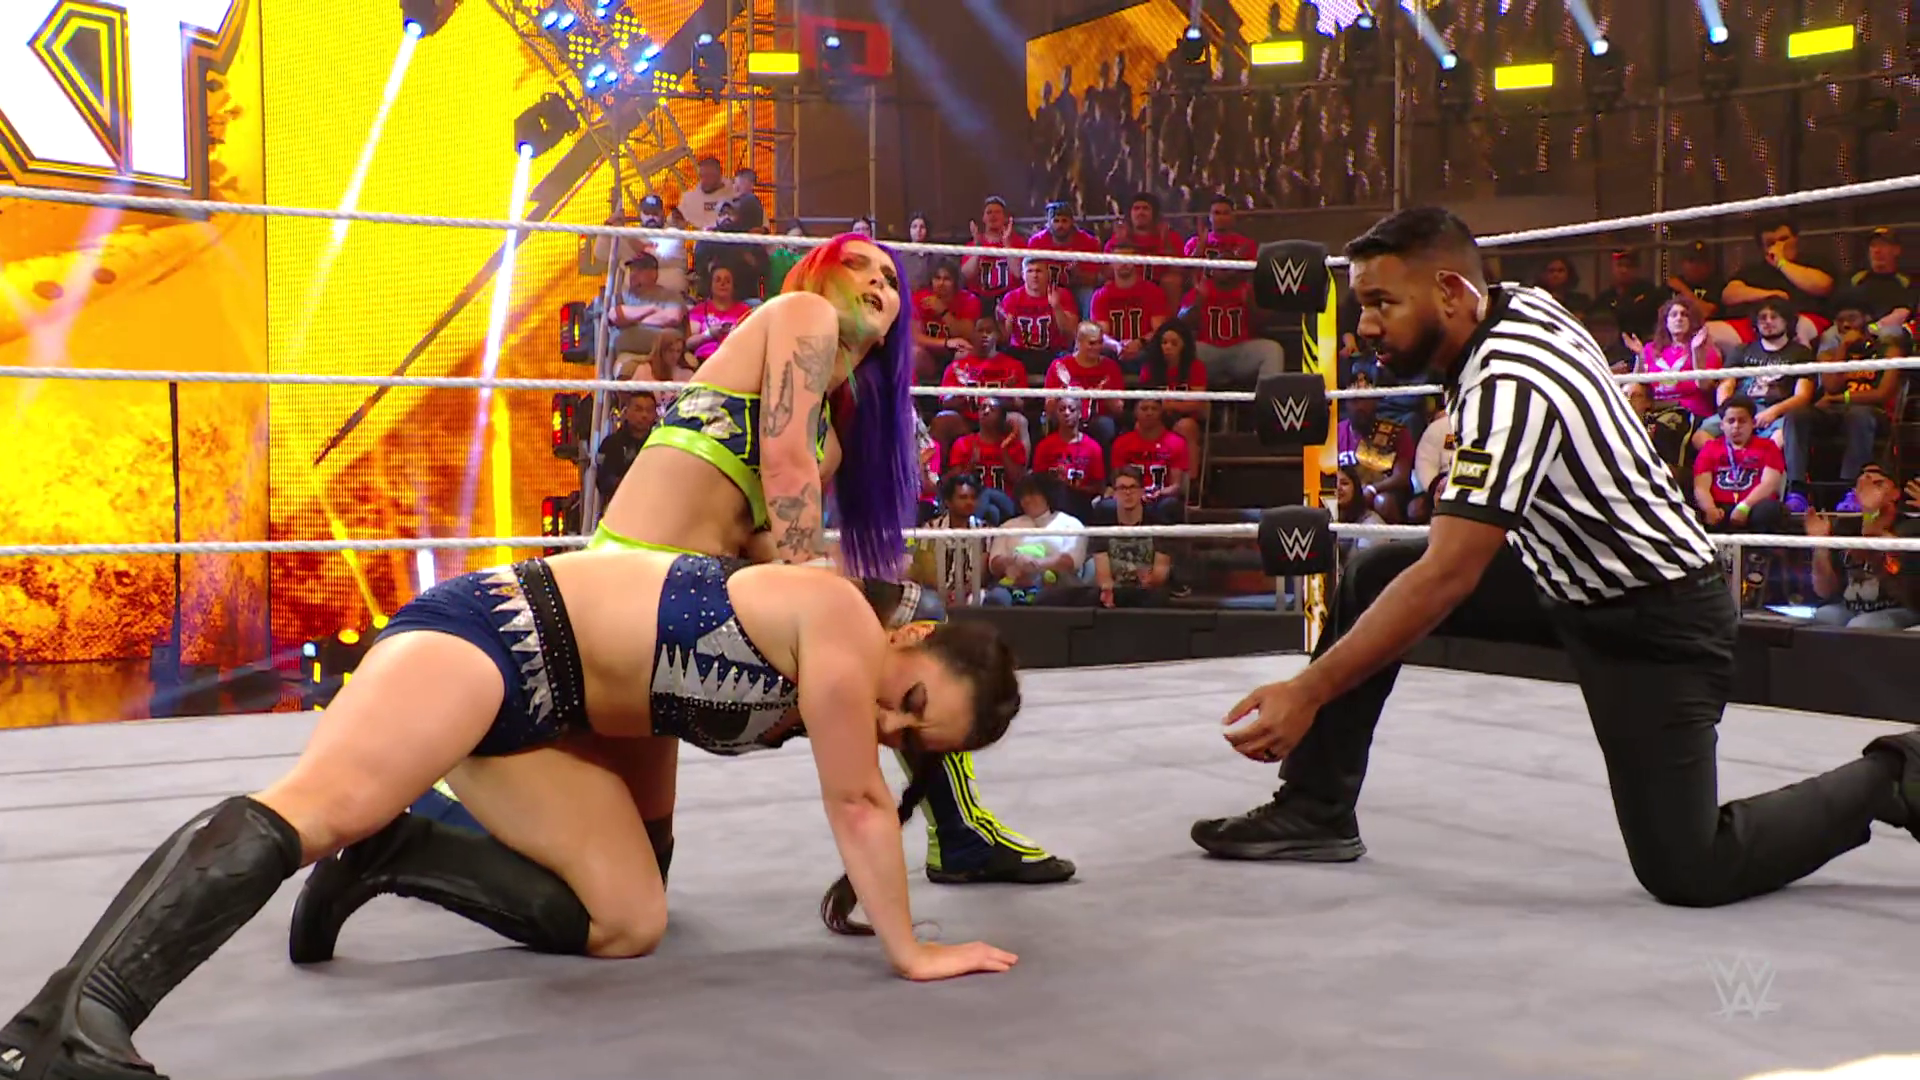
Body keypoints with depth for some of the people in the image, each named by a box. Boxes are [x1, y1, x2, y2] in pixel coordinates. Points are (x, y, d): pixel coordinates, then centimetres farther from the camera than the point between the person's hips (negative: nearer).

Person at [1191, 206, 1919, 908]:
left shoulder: (1509, 389, -30)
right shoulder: (1522, 302, -4)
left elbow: (1446, 580, -33)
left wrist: (1307, 693, -33)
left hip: (1655, 617, -9)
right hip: (1571, 577, 10)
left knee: (1683, 873, -11)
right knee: (1372, 576, -1)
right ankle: (1315, 810, 3)